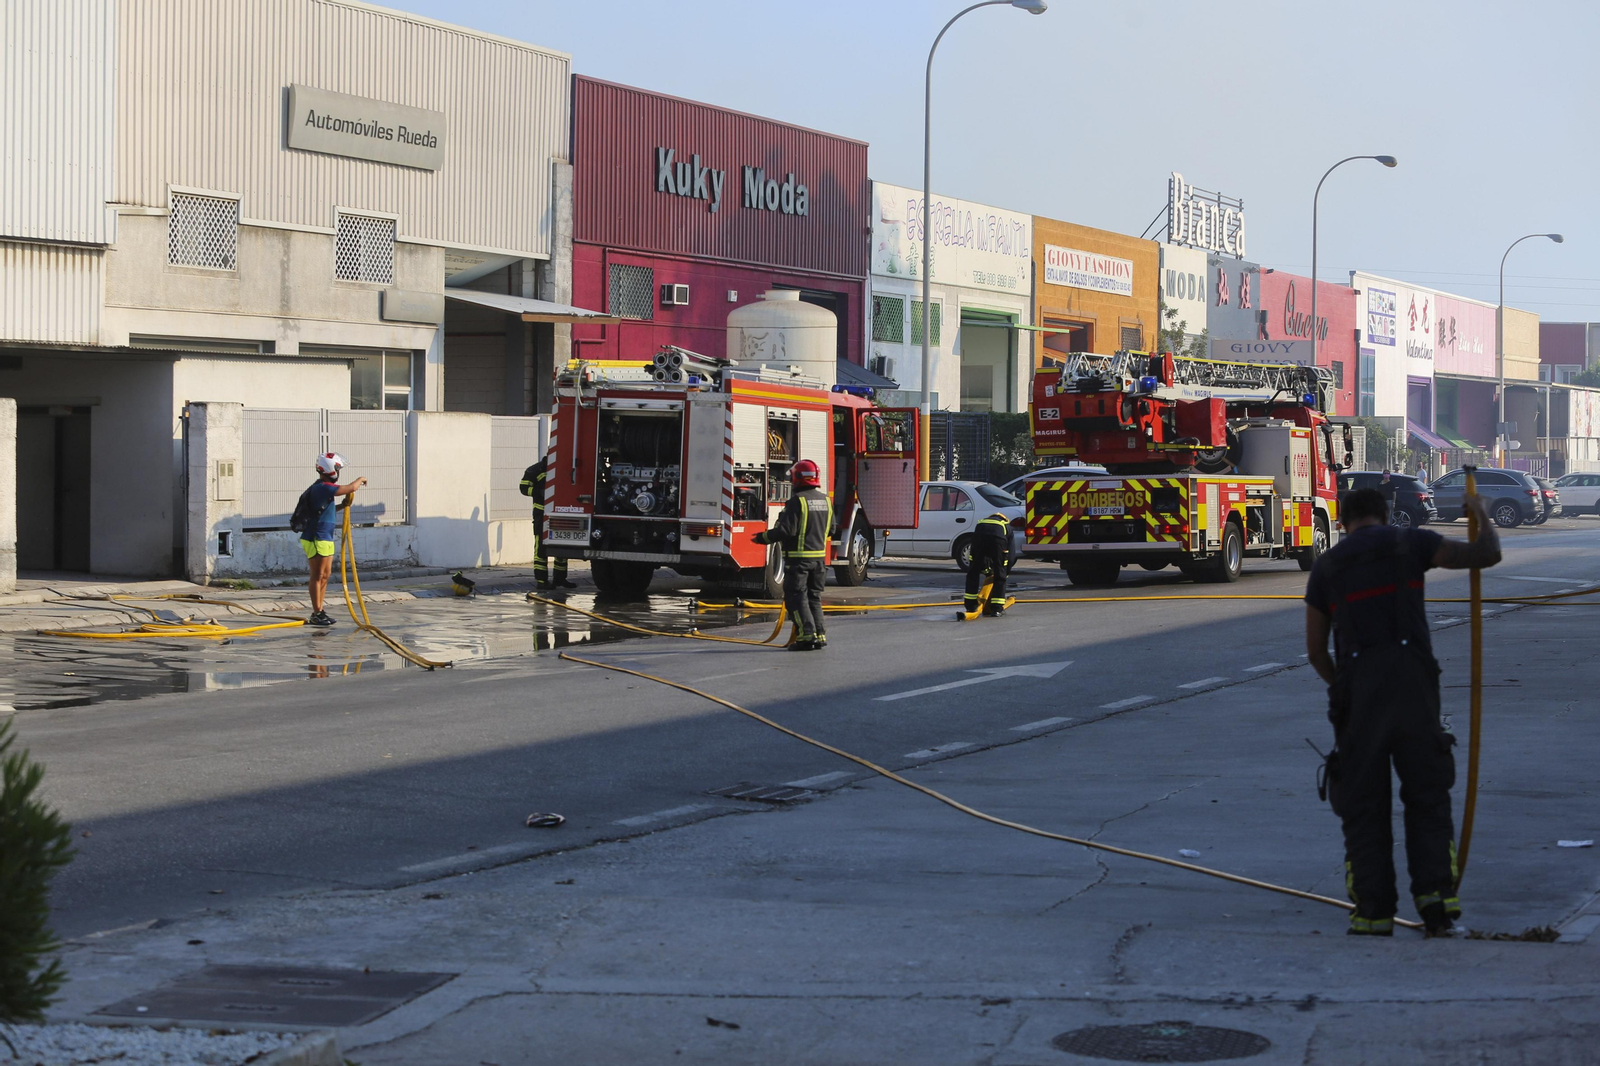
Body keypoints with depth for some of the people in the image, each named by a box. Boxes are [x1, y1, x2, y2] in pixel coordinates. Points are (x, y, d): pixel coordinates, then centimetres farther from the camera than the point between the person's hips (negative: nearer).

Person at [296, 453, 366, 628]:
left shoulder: (321, 489, 14)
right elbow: (351, 488, -20)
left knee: (325, 575, 12)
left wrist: (342, 506, 16)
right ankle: (316, 614, -1)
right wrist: (361, 480, 0)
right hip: (316, 540, -10)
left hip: (324, 539, 10)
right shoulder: (323, 488, -18)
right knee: (317, 576, -5)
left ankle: (320, 612, 18)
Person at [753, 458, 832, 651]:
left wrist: (764, 538, -8)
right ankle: (820, 634, 11)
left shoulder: (797, 501, -15)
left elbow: (786, 530, -19)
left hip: (798, 557, -7)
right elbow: (830, 529, 15)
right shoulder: (825, 500, 7)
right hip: (819, 556, 7)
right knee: (814, 597, 15)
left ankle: (807, 635, -10)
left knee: (796, 597, -2)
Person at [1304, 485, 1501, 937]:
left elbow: (1315, 650, 15)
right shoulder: (1408, 544, 8)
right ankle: (1435, 892, -4)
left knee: (1363, 803, 7)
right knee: (1428, 796, 9)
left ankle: (1374, 911, 3)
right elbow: (1486, 555, 5)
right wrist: (1482, 515, 25)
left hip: (1358, 688, 1)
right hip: (1413, 682, -1)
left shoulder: (1326, 566, 14)